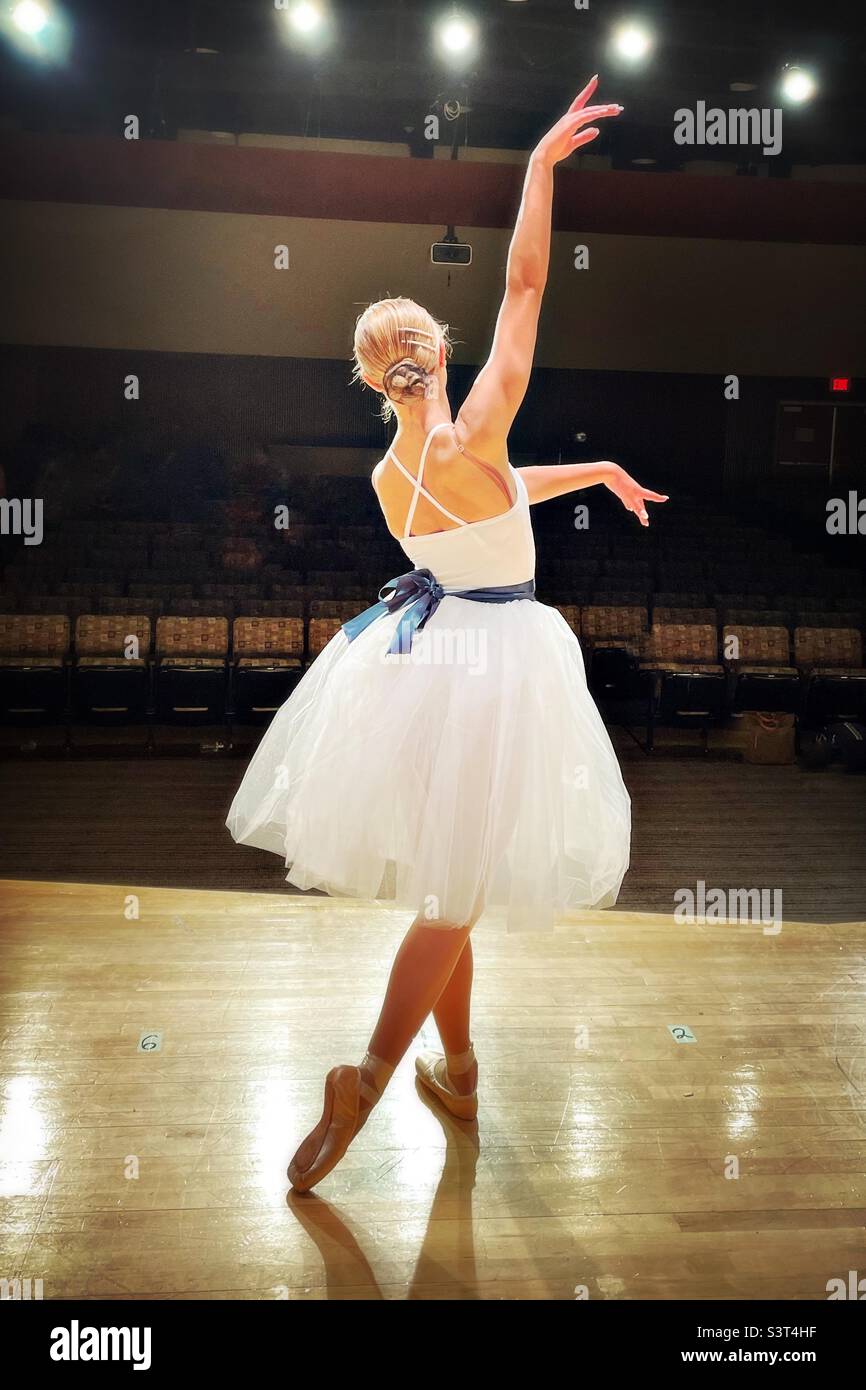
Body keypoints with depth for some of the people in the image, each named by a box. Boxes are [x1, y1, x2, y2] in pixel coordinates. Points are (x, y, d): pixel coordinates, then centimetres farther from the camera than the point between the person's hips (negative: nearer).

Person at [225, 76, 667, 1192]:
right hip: (495, 659, -7)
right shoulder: (473, 431, -15)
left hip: (421, 651, 7)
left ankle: (457, 1067, 30)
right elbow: (525, 283, -11)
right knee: (456, 886, 3)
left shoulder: (388, 474, 5)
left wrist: (597, 472, 25)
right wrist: (541, 166, -1)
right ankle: (363, 1089, 4)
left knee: (441, 877, 17)